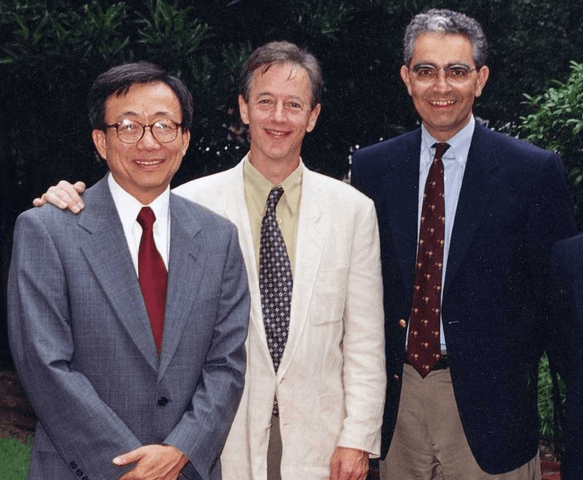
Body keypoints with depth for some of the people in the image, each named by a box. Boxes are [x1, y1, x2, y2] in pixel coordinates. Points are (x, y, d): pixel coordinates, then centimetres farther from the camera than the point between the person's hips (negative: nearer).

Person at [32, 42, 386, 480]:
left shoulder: (353, 209, 2)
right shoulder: (194, 203, -2)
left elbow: (364, 340, 2)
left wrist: (359, 438, -3)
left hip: (319, 442, 1)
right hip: (224, 442, -1)